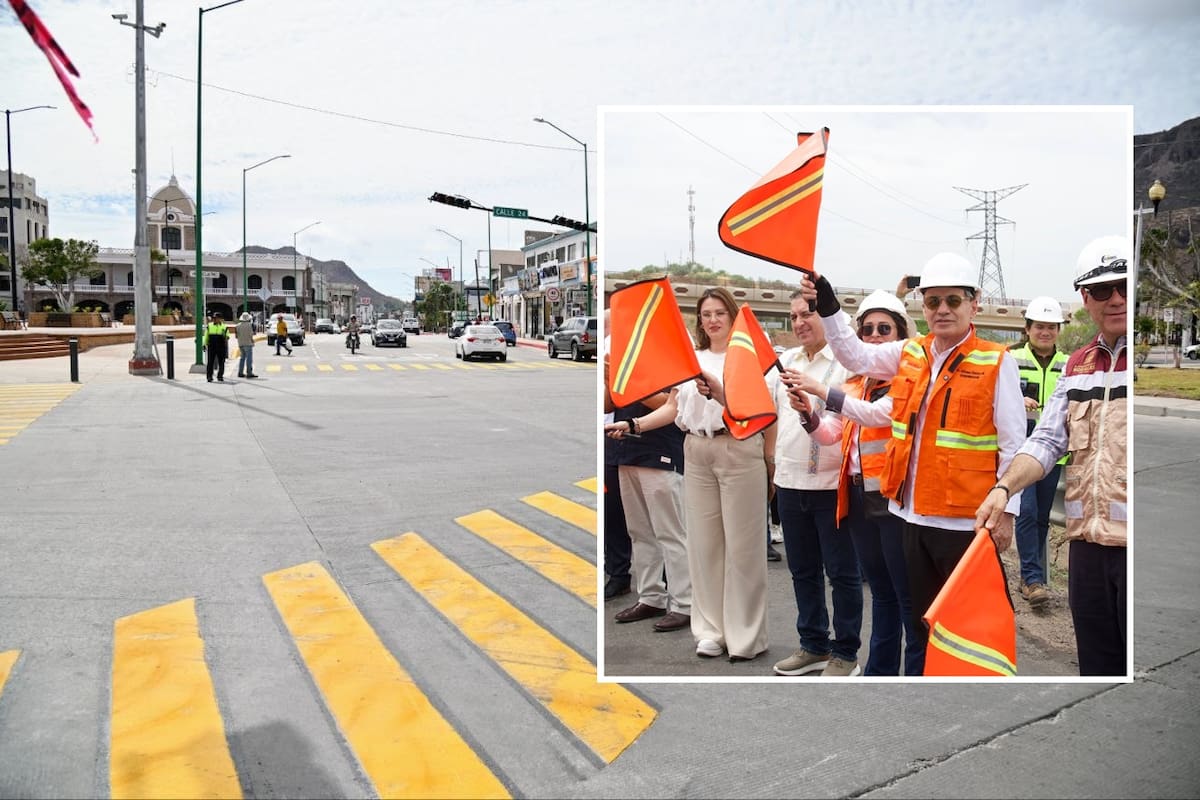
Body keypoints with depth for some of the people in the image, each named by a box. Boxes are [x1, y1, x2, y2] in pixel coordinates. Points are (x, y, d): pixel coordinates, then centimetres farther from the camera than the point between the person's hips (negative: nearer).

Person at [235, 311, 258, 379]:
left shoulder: (238, 325, 5)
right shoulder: (249, 325, -12)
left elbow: (237, 334, 4)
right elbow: (251, 334, -13)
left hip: (240, 344, 6)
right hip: (248, 343, -6)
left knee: (242, 358, 14)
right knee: (249, 358, -5)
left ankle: (240, 372, 12)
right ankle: (249, 373, -9)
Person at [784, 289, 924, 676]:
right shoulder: (854, 383, 15)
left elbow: (878, 413, -23)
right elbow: (828, 434, 9)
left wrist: (823, 390, -27)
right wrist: (809, 413, -12)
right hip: (859, 497, 7)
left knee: (908, 595, -2)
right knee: (880, 591, 17)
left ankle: (917, 673, 6)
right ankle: (880, 670, 27)